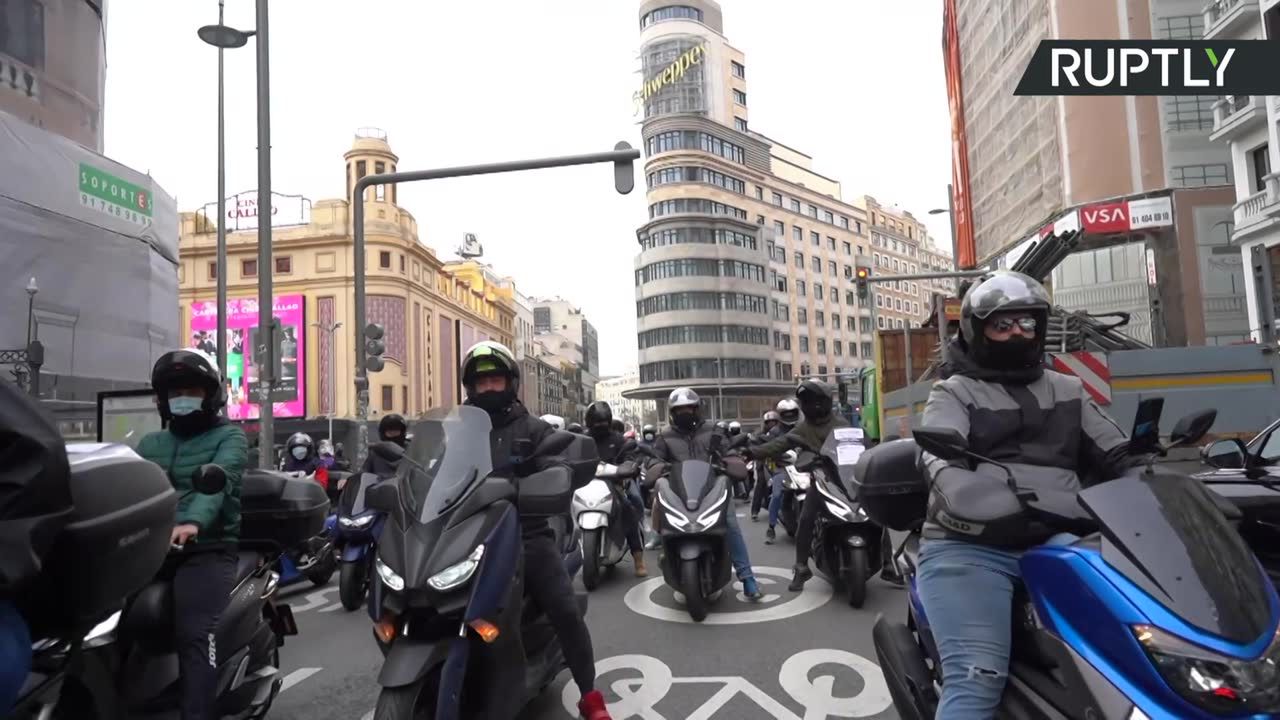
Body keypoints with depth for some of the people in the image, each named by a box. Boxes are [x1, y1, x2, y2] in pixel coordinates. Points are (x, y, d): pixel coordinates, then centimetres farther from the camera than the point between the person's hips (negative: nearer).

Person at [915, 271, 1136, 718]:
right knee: (976, 679, -20)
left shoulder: (1069, 391, 24)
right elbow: (944, 466, -9)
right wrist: (995, 507, -30)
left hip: (1057, 541, 5)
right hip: (969, 545, -4)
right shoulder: (953, 394, 8)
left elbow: (1119, 457, 22)